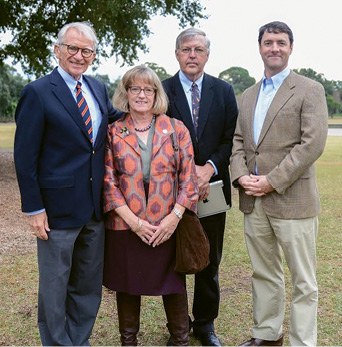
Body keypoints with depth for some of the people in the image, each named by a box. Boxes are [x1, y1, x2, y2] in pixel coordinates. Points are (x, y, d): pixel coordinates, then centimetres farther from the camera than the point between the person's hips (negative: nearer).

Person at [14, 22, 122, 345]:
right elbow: (25, 157, -11)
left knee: (88, 284, 18)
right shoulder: (37, 92, -10)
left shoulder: (98, 88, 8)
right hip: (59, 207, -6)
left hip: (96, 207, 6)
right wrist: (33, 209, -13)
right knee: (55, 284, 11)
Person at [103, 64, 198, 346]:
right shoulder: (112, 132, 2)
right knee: (127, 285, 12)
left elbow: (188, 177, 0)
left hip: (168, 225, 0)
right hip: (125, 226, 0)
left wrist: (174, 217, -11)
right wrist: (134, 221, -11)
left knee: (174, 284, 10)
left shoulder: (176, 130, 3)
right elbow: (108, 180, -3)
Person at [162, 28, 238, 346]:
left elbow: (231, 138, 2)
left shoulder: (224, 91, 6)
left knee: (209, 263, 11)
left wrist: (209, 168, -13)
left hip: (212, 188, 2)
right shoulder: (161, 91, 0)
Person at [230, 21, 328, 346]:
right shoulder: (248, 95, 16)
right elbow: (238, 141, 14)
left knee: (303, 281, 3)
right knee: (264, 274, 17)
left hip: (292, 199, -5)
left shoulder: (309, 90, -2)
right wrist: (241, 176, -5)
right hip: (253, 200, 6)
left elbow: (313, 143, -12)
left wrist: (272, 181, -16)